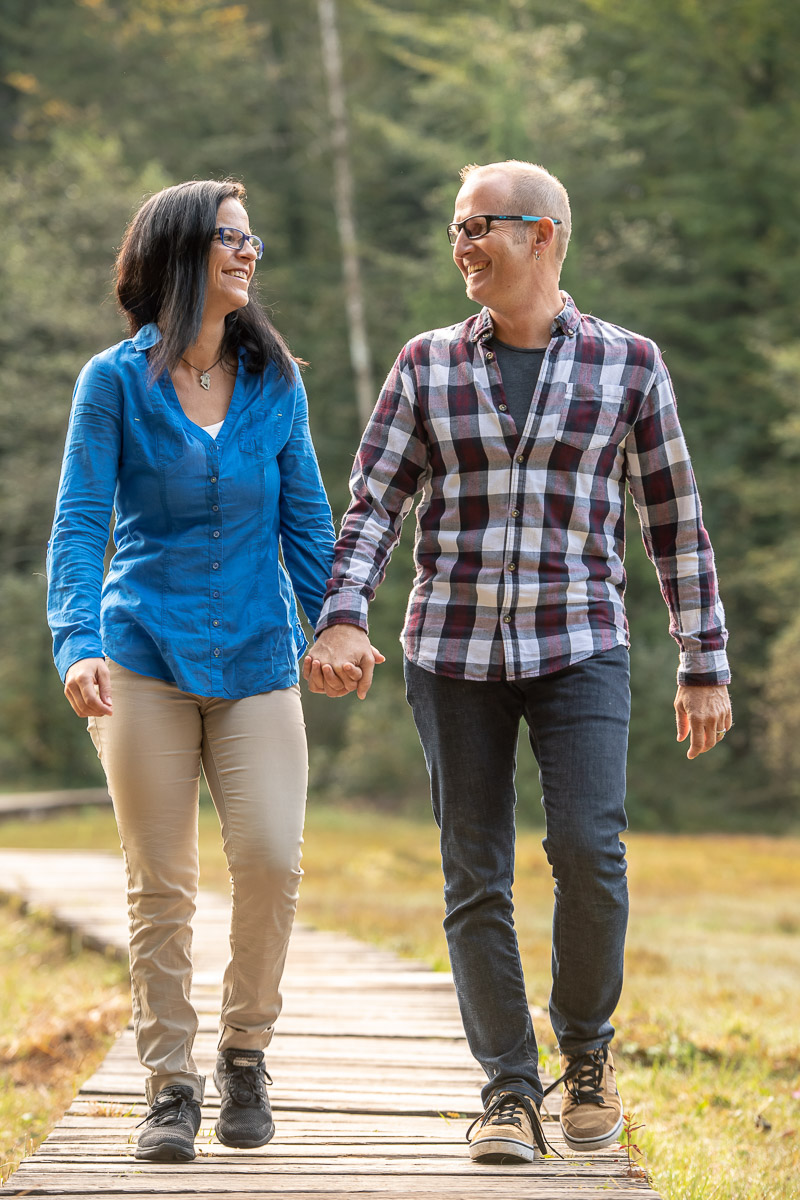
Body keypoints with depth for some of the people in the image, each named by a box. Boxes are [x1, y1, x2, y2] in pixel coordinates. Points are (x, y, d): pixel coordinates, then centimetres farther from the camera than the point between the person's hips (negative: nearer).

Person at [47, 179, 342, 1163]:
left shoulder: (274, 381, 7)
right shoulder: (116, 382, -1)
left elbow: (305, 520, 12)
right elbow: (79, 523, -6)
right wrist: (78, 643, -19)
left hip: (256, 658, 2)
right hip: (146, 656, -2)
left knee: (271, 860, -12)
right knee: (159, 886, 0)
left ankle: (244, 1054, 9)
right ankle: (169, 1085, 11)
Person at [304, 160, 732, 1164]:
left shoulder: (626, 364, 2)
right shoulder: (428, 365, 5)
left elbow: (674, 524, 6)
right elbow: (372, 506, -1)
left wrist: (705, 667, 5)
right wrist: (343, 622, -17)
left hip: (578, 646, -2)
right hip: (455, 649, 2)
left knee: (588, 850, -17)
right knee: (475, 876, -1)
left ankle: (585, 1046, 7)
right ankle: (509, 1092, 9)